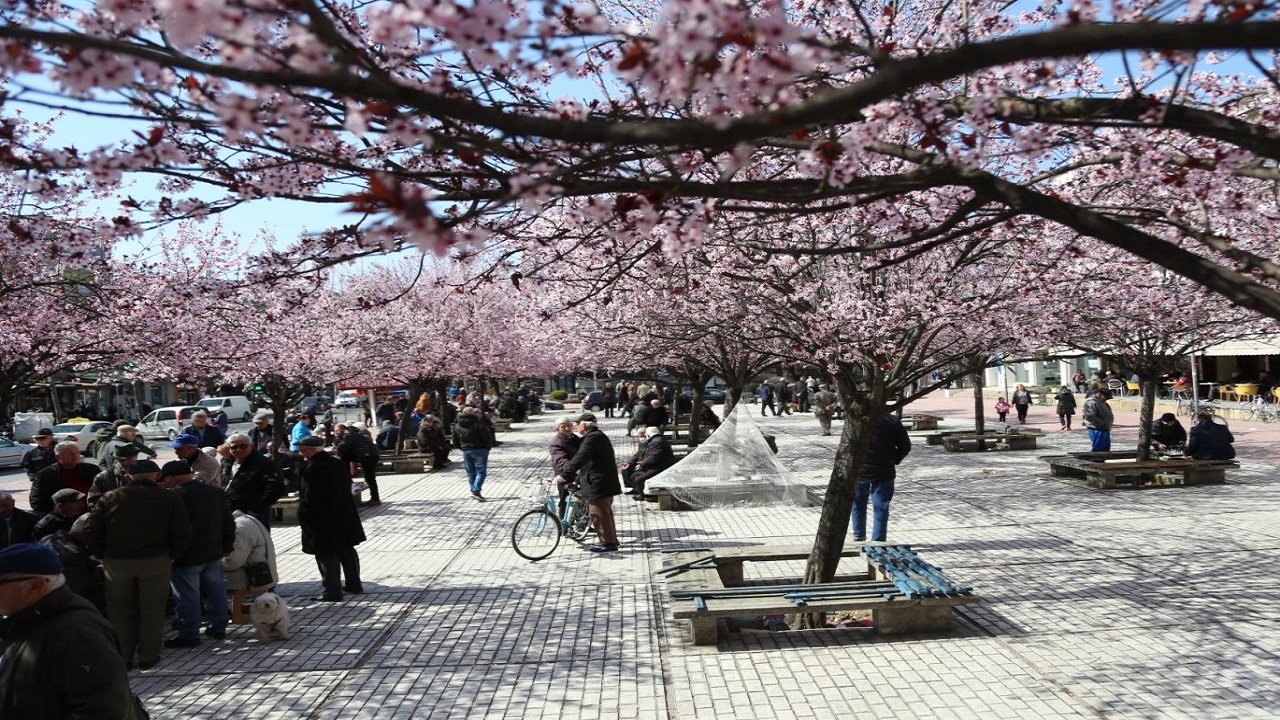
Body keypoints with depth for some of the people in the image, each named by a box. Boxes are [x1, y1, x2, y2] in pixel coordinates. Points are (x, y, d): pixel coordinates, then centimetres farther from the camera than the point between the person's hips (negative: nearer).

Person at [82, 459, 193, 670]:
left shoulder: (111, 497, 5)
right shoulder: (169, 498, -1)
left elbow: (90, 532, 1)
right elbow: (182, 534, -5)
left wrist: (102, 555, 9)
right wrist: (170, 555, 6)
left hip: (116, 562, 2)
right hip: (155, 561, -2)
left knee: (120, 612, 15)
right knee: (152, 611, 10)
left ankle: (122, 658, 22)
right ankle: (148, 657, 16)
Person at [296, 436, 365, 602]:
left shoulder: (310, 468, -18)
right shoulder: (337, 463, 7)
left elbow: (308, 497, -21)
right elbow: (347, 485, 14)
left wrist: (303, 517, -10)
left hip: (322, 521, -8)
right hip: (344, 516, 8)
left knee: (326, 555, 0)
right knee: (346, 550, 17)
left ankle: (333, 591, 3)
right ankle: (354, 584, 25)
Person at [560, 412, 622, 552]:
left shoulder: (593, 438, -19)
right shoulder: (599, 435, 15)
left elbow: (580, 458, -27)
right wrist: (582, 470, 32)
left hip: (598, 485, -11)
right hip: (607, 483, 11)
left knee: (599, 514, -3)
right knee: (605, 513, 20)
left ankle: (608, 542, 3)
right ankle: (611, 539, 30)